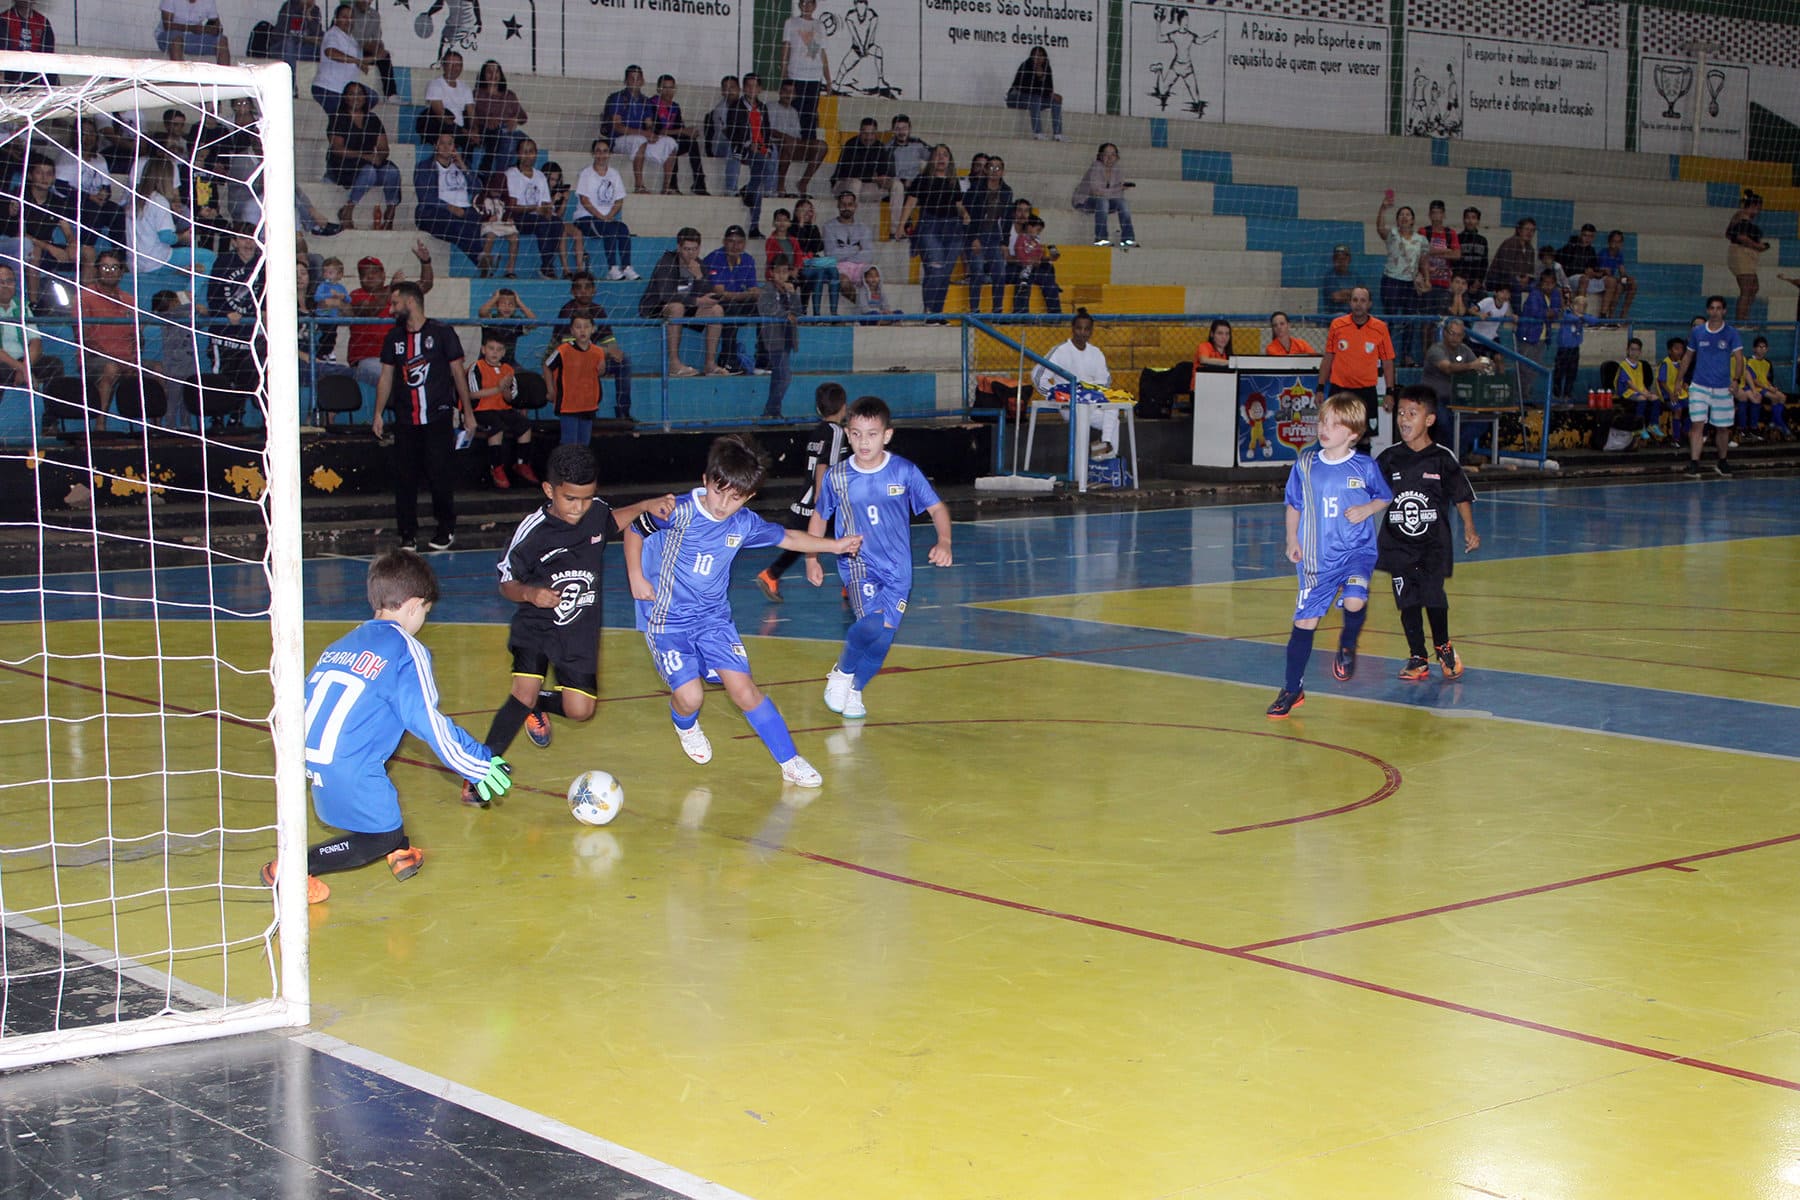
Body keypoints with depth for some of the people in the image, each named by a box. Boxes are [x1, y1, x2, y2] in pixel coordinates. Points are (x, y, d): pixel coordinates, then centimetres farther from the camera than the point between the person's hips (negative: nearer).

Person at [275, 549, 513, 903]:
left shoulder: (339, 646, 17)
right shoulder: (406, 650, -2)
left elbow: (309, 704, 23)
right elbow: (430, 722, -4)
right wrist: (479, 763, 4)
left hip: (310, 761, 7)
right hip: (349, 769, -7)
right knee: (381, 838, 5)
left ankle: (400, 851, 28)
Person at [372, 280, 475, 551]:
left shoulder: (442, 333, -2)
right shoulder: (394, 337, 10)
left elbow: (458, 371, 1)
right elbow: (386, 377, 14)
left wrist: (467, 412, 1)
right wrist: (379, 413, 8)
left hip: (438, 417, -4)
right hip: (405, 420, 4)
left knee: (441, 475, -1)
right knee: (404, 477, 2)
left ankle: (446, 530, 12)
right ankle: (408, 532, 10)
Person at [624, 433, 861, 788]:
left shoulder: (745, 524, -3)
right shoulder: (679, 512, -18)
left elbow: (787, 537, 16)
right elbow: (633, 530, -2)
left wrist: (835, 545, 18)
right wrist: (636, 577, -8)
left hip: (714, 616, 4)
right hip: (667, 619, -3)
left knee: (744, 690, -7)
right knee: (690, 696, -15)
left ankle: (790, 762, 4)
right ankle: (685, 726, 24)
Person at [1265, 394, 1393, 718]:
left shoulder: (1365, 467, -5)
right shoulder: (1305, 464, 0)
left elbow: (1385, 497, 11)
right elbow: (1294, 505, 13)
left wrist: (1367, 509, -9)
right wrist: (1292, 540, 4)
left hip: (1357, 549, -2)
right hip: (1316, 557, 2)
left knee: (1355, 600, -28)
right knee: (1304, 621, 2)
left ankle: (1348, 644, 8)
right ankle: (1292, 689, 15)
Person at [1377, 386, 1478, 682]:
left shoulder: (1442, 458, -4)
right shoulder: (1389, 458, 2)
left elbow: (1462, 496, 3)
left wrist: (1469, 530, -3)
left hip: (1434, 544, -2)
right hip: (1398, 544, 3)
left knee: (1433, 596, -11)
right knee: (1408, 602, 2)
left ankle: (1443, 647, 15)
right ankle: (1417, 658, 14)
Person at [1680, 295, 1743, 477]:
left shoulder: (1731, 334, -2)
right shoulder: (1697, 332, 3)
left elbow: (1739, 358, -6)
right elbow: (1688, 357, 12)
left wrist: (1735, 380, -19)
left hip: (1722, 388, 0)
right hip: (1699, 386, 0)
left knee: (1723, 427, 10)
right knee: (1697, 424, -11)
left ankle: (1722, 462, 28)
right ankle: (1694, 463, -13)